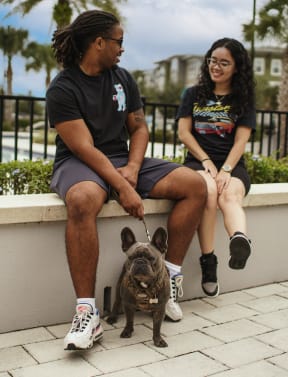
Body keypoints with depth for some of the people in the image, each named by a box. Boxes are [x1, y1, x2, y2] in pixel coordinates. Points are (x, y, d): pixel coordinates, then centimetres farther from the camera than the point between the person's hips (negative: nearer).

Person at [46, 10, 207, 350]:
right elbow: (84, 148, -18)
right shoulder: (62, 88, -10)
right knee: (83, 200, -42)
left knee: (195, 185, -10)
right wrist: (123, 189, -27)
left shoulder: (123, 79, 9)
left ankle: (170, 277, -5)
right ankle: (87, 312, -35)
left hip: (124, 160, 6)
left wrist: (132, 169, -8)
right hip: (78, 164, -6)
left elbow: (139, 128, 12)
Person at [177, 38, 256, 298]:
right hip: (198, 161, 0)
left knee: (230, 195, -35)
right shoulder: (194, 94, 14)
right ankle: (208, 262, -34)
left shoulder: (244, 100, 11)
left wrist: (226, 170, -17)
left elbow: (241, 141, 0)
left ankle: (240, 241, -68)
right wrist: (207, 163, -7)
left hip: (232, 164, 0)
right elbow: (183, 133, 6)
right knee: (208, 191, -35)